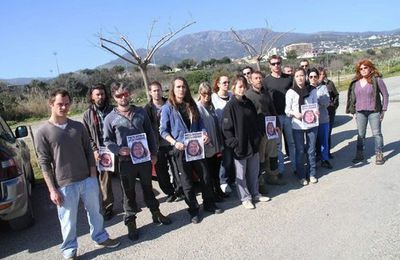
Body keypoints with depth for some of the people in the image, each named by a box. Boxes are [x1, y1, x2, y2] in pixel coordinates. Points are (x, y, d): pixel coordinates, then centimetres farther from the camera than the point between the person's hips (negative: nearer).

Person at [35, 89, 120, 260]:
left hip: (88, 180, 3)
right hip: (65, 185, -3)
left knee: (95, 212, 18)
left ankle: (101, 238, 40)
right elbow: (44, 163, -7)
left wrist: (93, 176, 2)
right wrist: (52, 190, -10)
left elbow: (89, 151, 7)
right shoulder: (43, 132, -7)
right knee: (68, 220, 10)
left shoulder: (78, 126, 3)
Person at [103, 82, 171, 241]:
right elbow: (107, 141, 0)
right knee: (129, 193, 9)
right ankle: (130, 222, 25)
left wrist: (154, 153, 6)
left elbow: (150, 133, 8)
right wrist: (119, 150, -19)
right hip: (126, 161, -2)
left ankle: (156, 213, 36)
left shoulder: (140, 112, 3)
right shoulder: (110, 118, -4)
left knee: (148, 188, 18)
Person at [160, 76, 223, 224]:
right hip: (180, 150, -4)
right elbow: (163, 130, -5)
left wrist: (204, 134, -8)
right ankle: (193, 211, 24)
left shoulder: (192, 105, 6)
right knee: (187, 182, 8)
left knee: (205, 177, 11)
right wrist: (175, 142, -19)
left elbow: (200, 124, 10)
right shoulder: (167, 108, -6)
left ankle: (209, 205, 31)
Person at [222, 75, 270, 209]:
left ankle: (255, 194, 33)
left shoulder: (249, 103, 7)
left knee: (254, 172, 17)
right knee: (241, 174, 8)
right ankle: (245, 197, 23)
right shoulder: (230, 106, -11)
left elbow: (255, 122, 15)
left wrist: (258, 137, 8)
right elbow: (226, 128, -14)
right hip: (240, 146, -6)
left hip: (253, 144, 6)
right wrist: (234, 143, -17)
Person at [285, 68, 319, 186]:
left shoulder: (312, 90, 2)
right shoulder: (290, 92, -3)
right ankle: (302, 176, 19)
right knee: (299, 151, 6)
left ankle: (312, 174, 26)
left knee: (311, 150, 10)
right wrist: (295, 114, -19)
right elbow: (287, 110, 0)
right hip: (297, 125, -2)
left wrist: (315, 112, -11)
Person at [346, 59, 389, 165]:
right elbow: (352, 97, 11)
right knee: (360, 135, 11)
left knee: (377, 133, 5)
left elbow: (385, 95, -2)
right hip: (360, 113, 4)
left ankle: (379, 155, 16)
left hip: (374, 112, -3)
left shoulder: (376, 79, -6)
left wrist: (383, 110, -5)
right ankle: (359, 154, 21)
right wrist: (353, 112, 8)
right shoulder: (355, 82, 5)